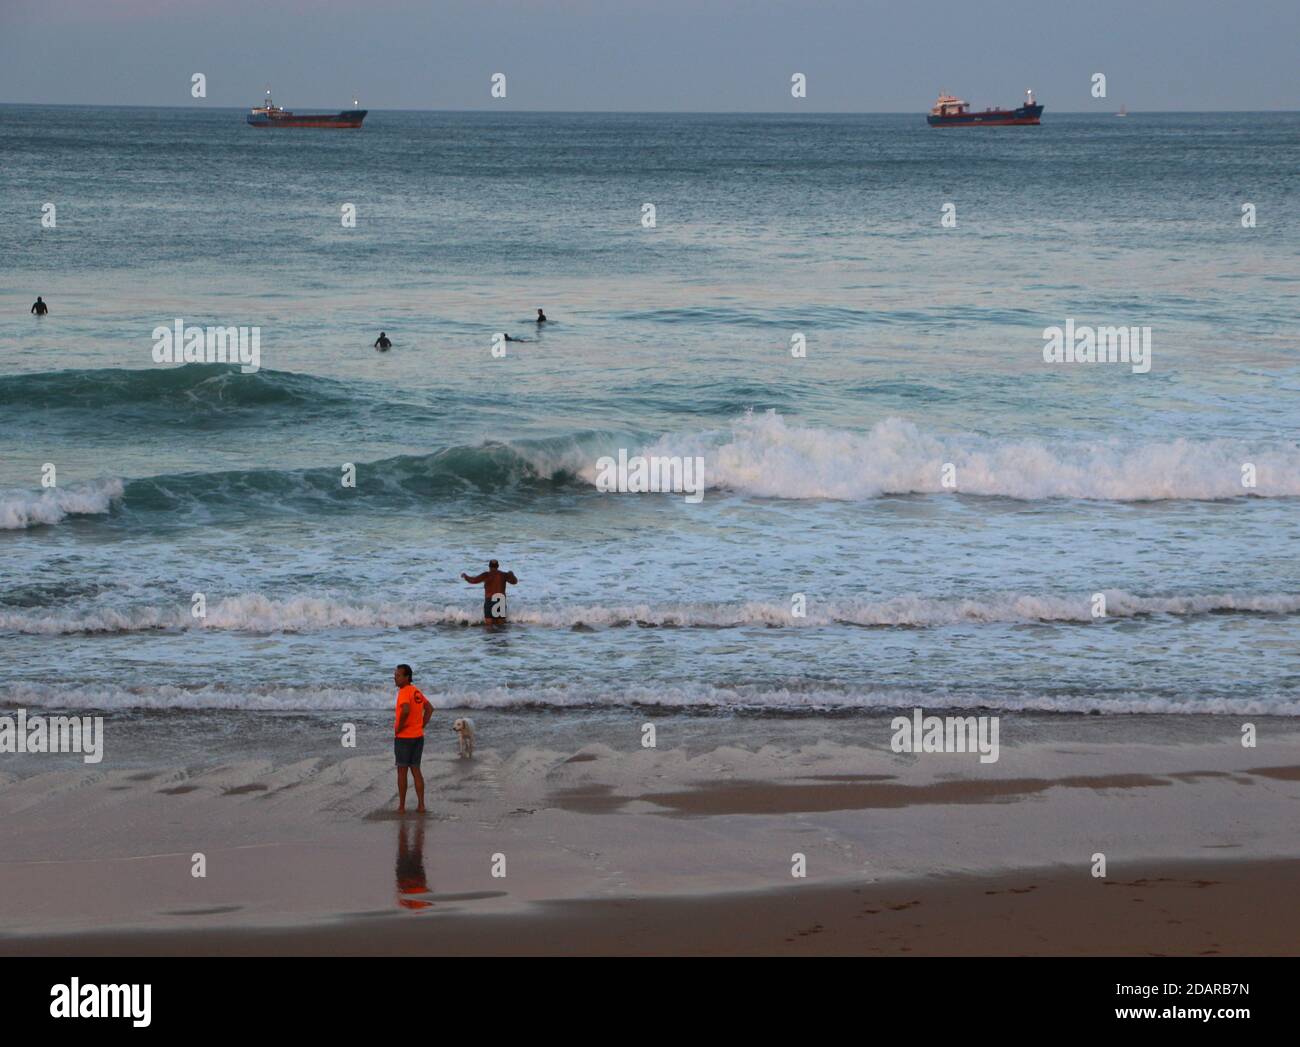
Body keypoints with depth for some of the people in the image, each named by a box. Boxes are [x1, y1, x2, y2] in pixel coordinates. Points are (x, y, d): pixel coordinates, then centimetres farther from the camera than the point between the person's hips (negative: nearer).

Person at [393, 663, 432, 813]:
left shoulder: (404, 692, -17)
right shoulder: (416, 691, 10)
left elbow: (406, 711, -35)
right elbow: (429, 709, 19)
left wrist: (398, 728, -20)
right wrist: (421, 726, 14)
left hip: (404, 737, -8)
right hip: (418, 737, 8)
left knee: (402, 771, 2)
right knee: (416, 770, 12)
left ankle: (401, 806, 6)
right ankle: (421, 805, 10)